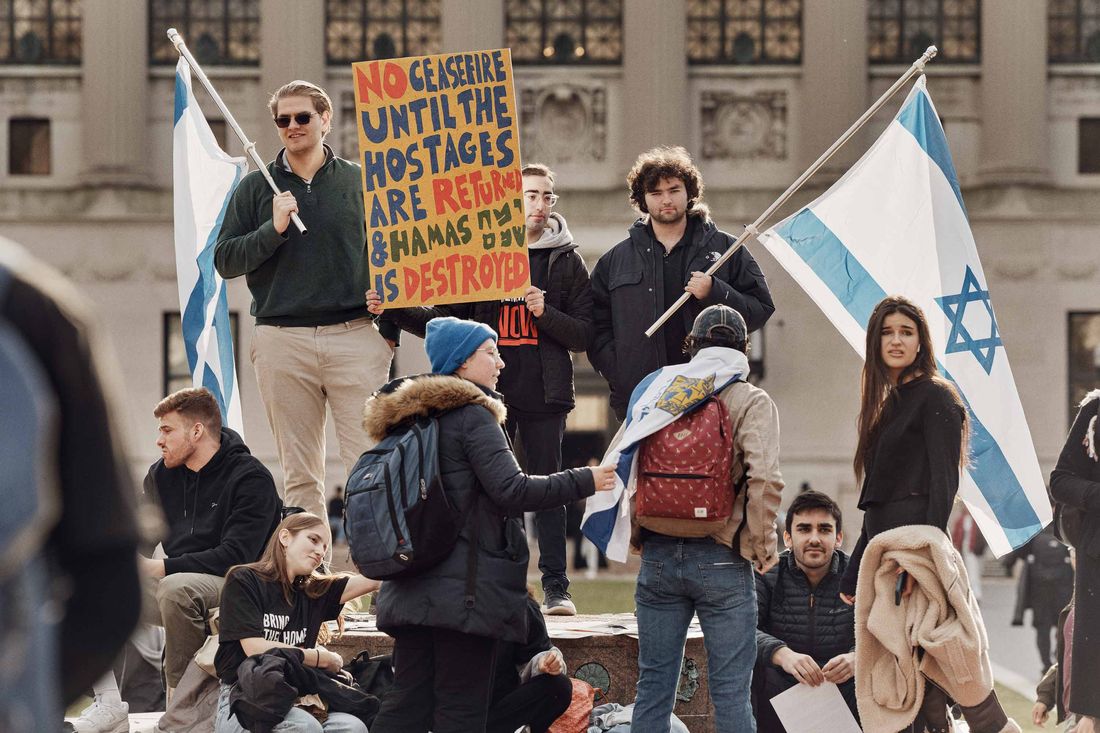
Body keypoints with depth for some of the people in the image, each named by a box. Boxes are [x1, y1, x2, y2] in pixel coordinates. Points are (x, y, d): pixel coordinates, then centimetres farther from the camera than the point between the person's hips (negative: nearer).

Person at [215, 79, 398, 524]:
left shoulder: (361, 182, 10)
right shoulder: (256, 188, 11)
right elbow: (224, 261, 5)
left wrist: (390, 328, 4)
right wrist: (273, 229, -11)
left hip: (356, 336, -1)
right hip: (283, 341, 1)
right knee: (299, 473, 3)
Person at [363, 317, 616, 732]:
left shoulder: (408, 417, 16)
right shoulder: (472, 417, -10)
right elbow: (512, 491, -17)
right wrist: (584, 482, -8)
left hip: (411, 592, 8)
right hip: (466, 589, -8)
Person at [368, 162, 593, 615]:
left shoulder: (566, 261, 6)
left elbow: (584, 335, 2)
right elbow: (443, 322, 11)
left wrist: (546, 313, -14)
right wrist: (392, 310, -2)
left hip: (544, 395, -1)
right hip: (488, 391, 1)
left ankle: (556, 586, 4)